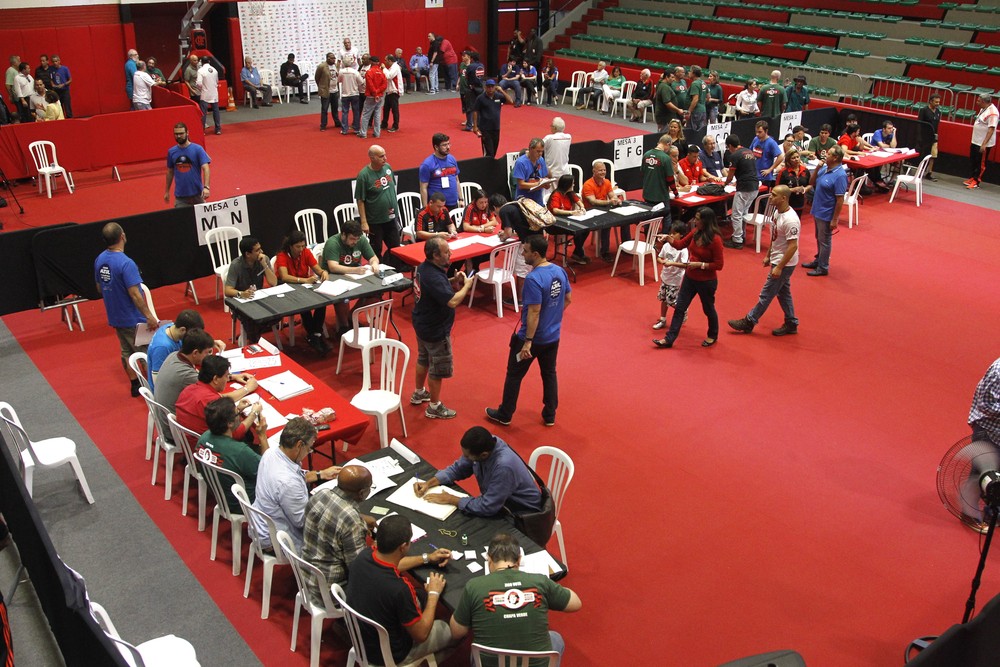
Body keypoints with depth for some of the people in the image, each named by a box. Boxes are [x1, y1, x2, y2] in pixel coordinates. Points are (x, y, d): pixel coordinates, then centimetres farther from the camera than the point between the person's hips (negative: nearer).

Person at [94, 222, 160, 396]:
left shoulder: (99, 260, -1)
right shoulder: (126, 263, -26)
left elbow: (100, 288, 11)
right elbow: (135, 294, -26)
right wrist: (149, 316, -20)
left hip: (115, 317, 8)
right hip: (133, 318, -8)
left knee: (126, 352, 19)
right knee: (146, 353, 6)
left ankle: (135, 384, 29)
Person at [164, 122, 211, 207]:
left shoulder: (198, 149, -5)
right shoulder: (171, 152, 6)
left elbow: (205, 168, -13)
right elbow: (170, 172, 16)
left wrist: (206, 187, -27)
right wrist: (167, 191, 18)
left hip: (197, 194, -2)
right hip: (180, 196, 2)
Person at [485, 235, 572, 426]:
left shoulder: (533, 279, -27)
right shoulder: (560, 271, -2)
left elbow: (534, 312, -27)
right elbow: (568, 299, 9)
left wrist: (528, 342, -23)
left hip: (533, 338, -7)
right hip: (553, 336, 7)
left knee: (514, 375, 11)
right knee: (549, 373, 20)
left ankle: (504, 415, 24)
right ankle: (550, 415, 30)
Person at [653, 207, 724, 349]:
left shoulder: (715, 240, -24)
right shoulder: (695, 232, -4)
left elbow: (718, 265, -20)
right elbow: (680, 244, 6)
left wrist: (699, 264, -26)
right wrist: (668, 239, -11)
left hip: (706, 281, -6)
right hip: (690, 277, 7)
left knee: (708, 309, 15)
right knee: (679, 307, 8)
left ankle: (713, 336, 40)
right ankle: (669, 339, 14)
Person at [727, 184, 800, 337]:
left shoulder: (790, 220, -28)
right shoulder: (778, 212, 1)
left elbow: (793, 246, -27)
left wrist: (779, 267, -24)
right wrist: (768, 255, 18)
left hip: (784, 263, -10)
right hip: (777, 260, 10)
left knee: (766, 293, 2)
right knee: (783, 293, 18)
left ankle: (749, 322, 13)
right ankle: (791, 324, 29)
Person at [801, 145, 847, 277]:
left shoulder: (840, 175, -22)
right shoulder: (824, 168, 2)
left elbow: (840, 199, -22)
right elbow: (812, 184, 10)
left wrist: (835, 219, -21)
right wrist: (817, 169, -6)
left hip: (827, 215, -8)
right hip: (817, 211, 8)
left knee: (824, 241, 5)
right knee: (819, 238, 22)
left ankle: (823, 267, 17)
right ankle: (818, 261, 38)